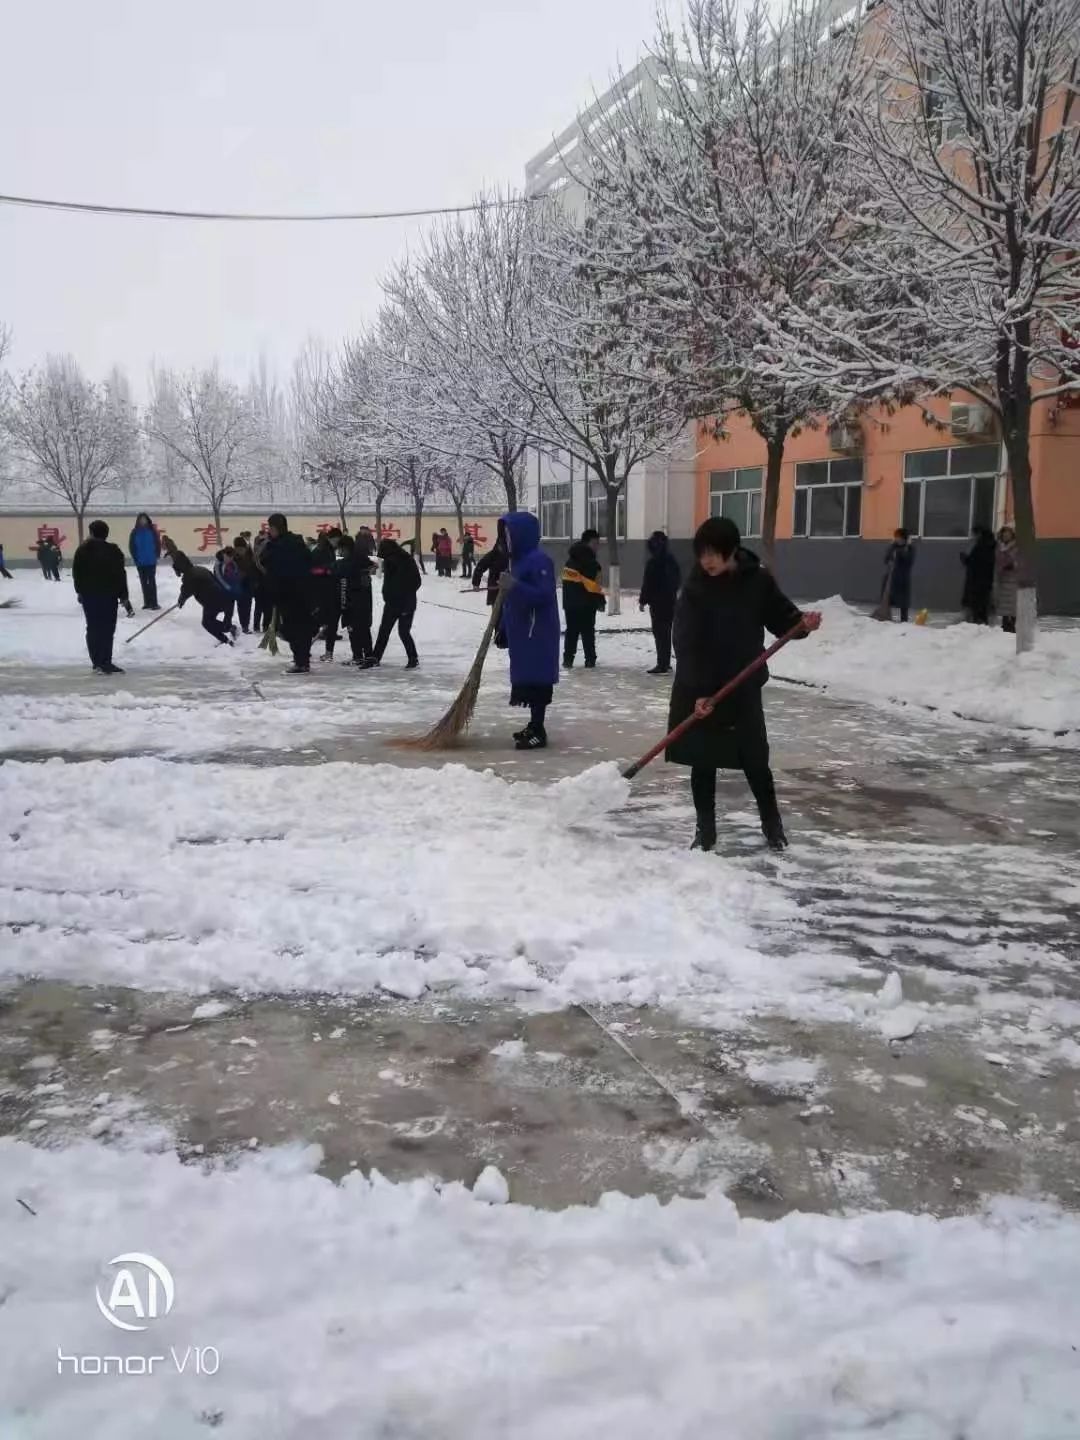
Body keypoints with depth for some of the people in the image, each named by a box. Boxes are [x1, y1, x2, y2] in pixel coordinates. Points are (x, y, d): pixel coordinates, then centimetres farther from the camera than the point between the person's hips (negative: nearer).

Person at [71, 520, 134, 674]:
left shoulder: (83, 549, 3)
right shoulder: (113, 550, -7)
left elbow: (76, 572, 7)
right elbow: (120, 575, -7)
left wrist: (80, 591, 19)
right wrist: (123, 596, -1)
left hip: (88, 594, 3)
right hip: (108, 594, -3)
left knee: (93, 628, 8)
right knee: (107, 629, 0)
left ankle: (98, 663, 10)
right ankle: (104, 663, -4)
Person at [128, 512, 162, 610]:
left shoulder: (152, 531, -4)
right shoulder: (135, 532, -1)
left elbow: (158, 543, -1)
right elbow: (131, 546, 2)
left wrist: (157, 555, -6)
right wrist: (135, 558, -3)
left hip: (151, 561, -2)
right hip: (140, 562, 2)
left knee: (152, 581, -2)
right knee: (144, 582, 9)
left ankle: (154, 603, -1)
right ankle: (147, 602, 16)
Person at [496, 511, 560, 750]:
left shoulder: (539, 560, -15)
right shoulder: (518, 560, 15)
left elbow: (544, 595, -24)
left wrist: (515, 587, -31)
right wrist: (503, 631, 22)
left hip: (537, 633, -10)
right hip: (522, 632, 10)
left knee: (536, 680, -7)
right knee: (526, 679, 14)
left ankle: (538, 731, -3)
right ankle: (534, 726, 24)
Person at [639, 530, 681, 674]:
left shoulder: (654, 562, -16)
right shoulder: (671, 559, 11)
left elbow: (648, 584, -16)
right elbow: (677, 579, 20)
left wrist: (643, 600, -8)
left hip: (658, 602, -8)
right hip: (670, 600, 8)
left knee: (660, 633, -7)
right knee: (666, 632, 14)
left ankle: (662, 665, -10)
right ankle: (665, 663, 20)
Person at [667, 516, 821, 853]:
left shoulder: (758, 581, -6)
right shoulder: (695, 588, -11)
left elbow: (780, 619, 6)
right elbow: (687, 644, -16)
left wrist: (803, 623, -17)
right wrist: (699, 692, -23)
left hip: (743, 688, 1)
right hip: (698, 690, 0)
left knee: (755, 760, 5)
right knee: (702, 761, 5)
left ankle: (772, 823, 26)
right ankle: (705, 828, 20)